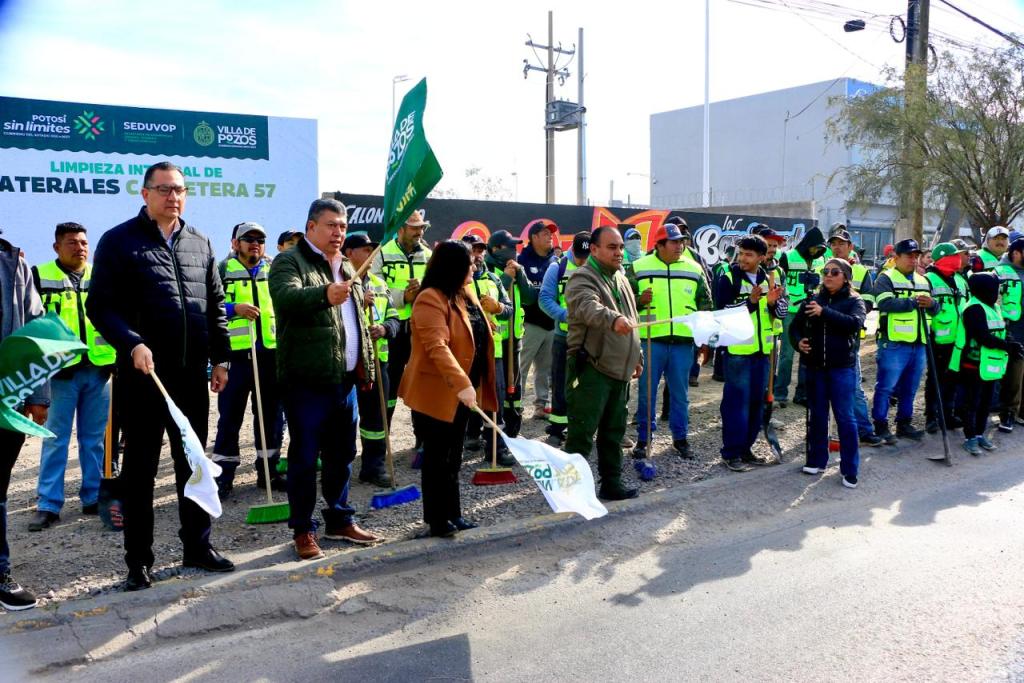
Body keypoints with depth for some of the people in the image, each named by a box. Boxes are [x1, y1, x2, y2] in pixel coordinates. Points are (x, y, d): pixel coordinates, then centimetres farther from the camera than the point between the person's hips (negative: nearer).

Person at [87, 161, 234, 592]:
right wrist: (132, 344, -21)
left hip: (192, 374, 5)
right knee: (140, 467, 5)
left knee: (193, 462, 12)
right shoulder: (119, 241, -3)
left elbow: (215, 306, 15)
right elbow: (100, 305, -8)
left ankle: (197, 545, 25)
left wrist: (220, 357, 9)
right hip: (142, 374, -4)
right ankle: (139, 560, 17)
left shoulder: (199, 244, 11)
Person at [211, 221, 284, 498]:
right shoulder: (222, 270, 3)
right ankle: (223, 475, 8)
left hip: (272, 353, 4)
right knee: (230, 416, 0)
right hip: (235, 354, -3)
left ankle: (268, 470, 21)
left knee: (270, 414, 10)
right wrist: (234, 308, -18)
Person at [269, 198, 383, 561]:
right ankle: (303, 530, 11)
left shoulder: (346, 267, 18)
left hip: (344, 378, 7)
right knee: (305, 456, 0)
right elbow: (286, 298, -28)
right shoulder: (290, 262, -6)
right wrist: (324, 294, -47)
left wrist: (366, 365, 20)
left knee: (342, 454, 15)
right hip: (307, 379, -7)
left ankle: (340, 520, 29)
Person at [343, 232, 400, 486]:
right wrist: (357, 303, -22)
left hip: (376, 357, 6)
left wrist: (385, 328, -6)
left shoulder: (379, 284, 15)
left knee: (375, 413, 9)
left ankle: (374, 465, 18)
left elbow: (394, 317, 16)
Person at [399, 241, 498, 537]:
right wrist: (461, 383, -41)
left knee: (453, 457, 16)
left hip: (462, 391, 9)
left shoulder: (465, 295, 10)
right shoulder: (431, 299, -19)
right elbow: (437, 347, -31)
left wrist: (469, 385, 18)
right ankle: (437, 518, 14)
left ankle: (452, 513, 26)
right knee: (437, 457, 3)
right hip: (437, 393, -9)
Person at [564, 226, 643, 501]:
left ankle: (611, 482, 26)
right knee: (582, 432, -4)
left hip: (618, 369, 8)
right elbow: (589, 308, -33)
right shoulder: (582, 278, -11)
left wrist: (637, 356, 24)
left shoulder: (621, 279, 17)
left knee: (614, 430, 15)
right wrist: (613, 318, -51)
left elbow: (632, 322, 25)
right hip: (590, 368, -8)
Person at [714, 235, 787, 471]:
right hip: (738, 350, -6)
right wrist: (751, 301, -22)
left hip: (762, 349, 6)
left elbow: (782, 312, 11)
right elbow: (723, 312, -13)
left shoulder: (769, 279, 10)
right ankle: (731, 452, 4)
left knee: (757, 401, 11)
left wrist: (774, 303, -10)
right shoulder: (728, 279, -5)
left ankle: (745, 447, 23)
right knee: (737, 401, -5)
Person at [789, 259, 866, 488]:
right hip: (815, 366, 3)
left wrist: (825, 312, -26)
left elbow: (855, 323, -19)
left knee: (845, 416, -3)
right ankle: (816, 460, 24)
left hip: (842, 367, -3)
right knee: (817, 415, 11)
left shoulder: (854, 301, 0)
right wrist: (798, 341, -10)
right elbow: (795, 325, 10)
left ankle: (850, 469, 4)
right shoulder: (813, 300, 9)